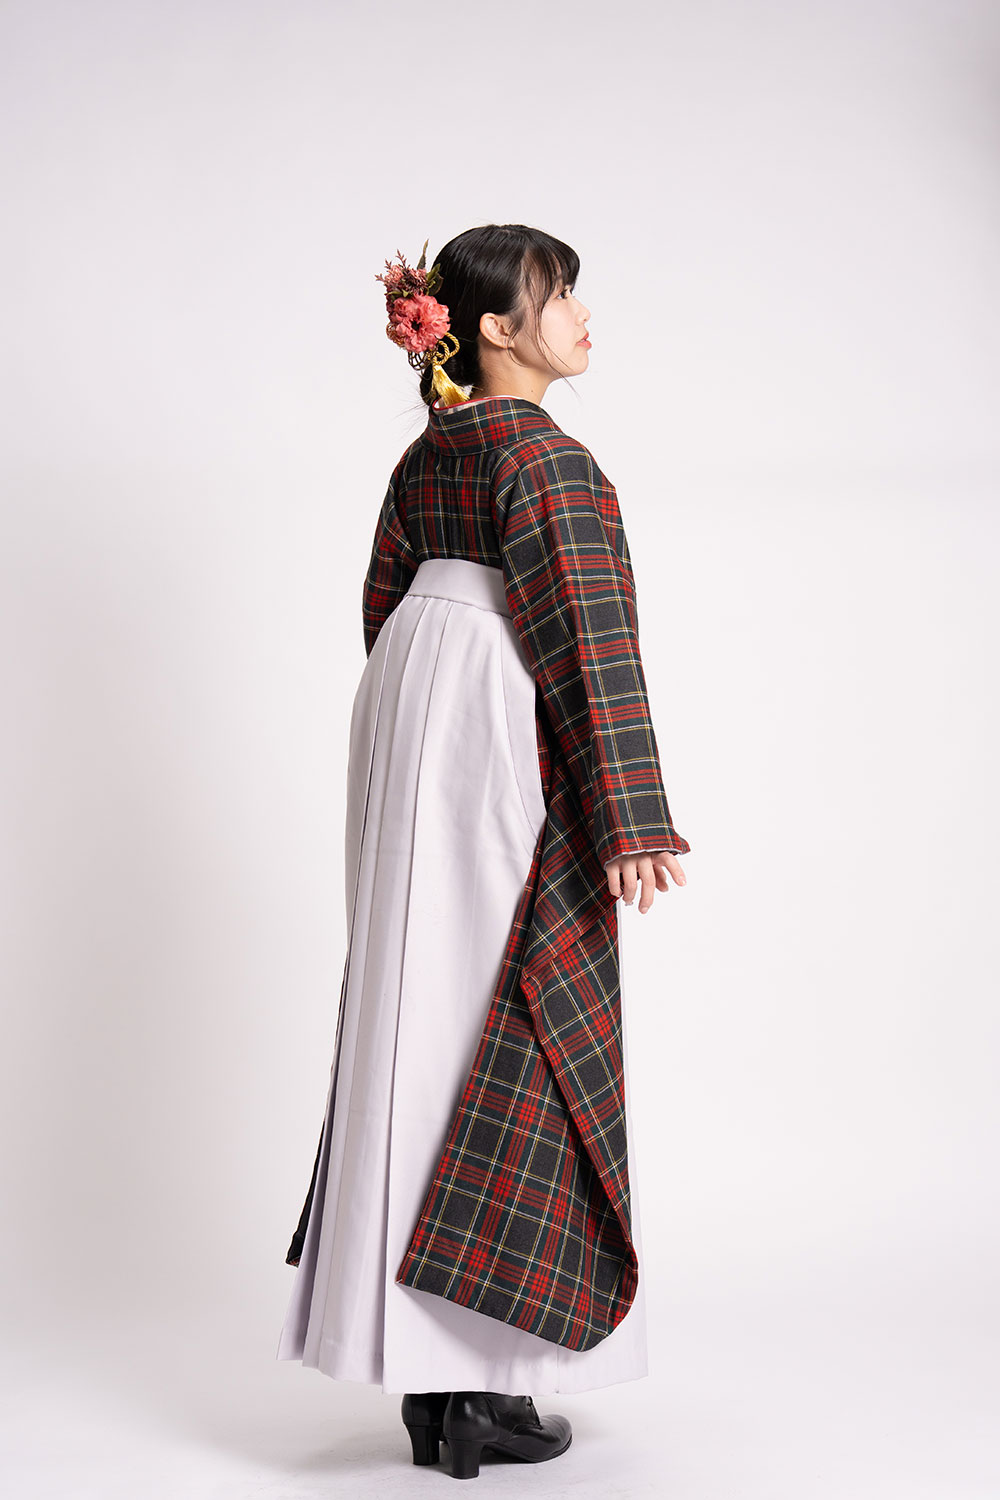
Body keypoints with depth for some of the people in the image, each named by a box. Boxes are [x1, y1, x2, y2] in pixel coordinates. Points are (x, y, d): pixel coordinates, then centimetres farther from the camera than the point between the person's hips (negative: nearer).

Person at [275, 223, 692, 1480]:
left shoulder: (426, 455, 13)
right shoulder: (541, 455, -13)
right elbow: (586, 641, -17)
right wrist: (630, 822, -16)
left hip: (411, 755, 9)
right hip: (512, 765, -9)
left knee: (423, 1030, 10)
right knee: (510, 1045, -3)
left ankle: (418, 1364, 19)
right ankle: (477, 1384, 3)